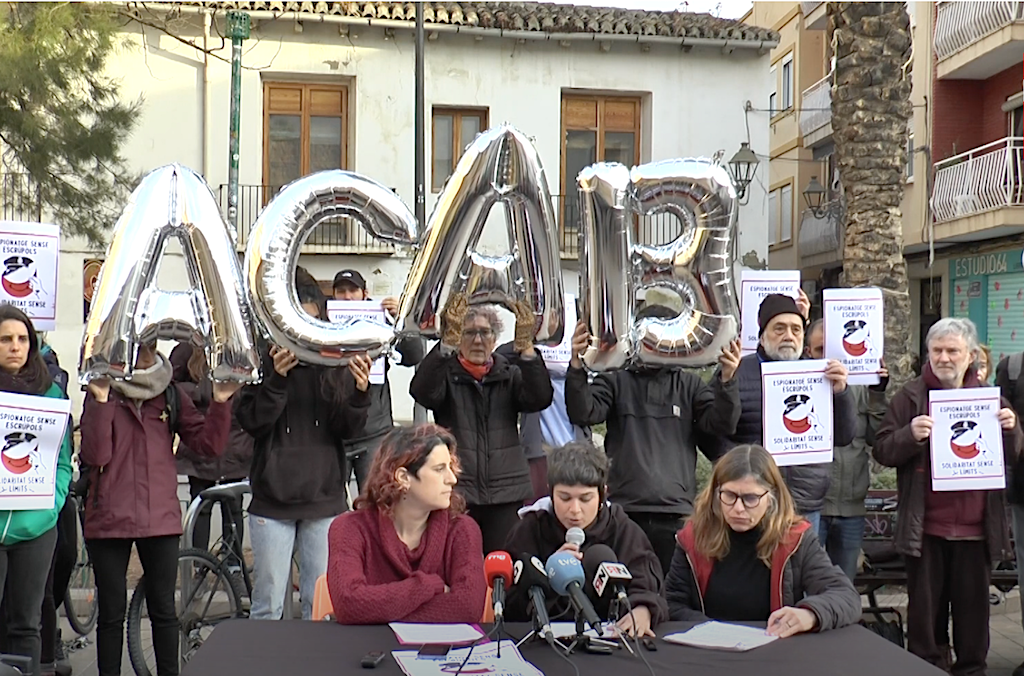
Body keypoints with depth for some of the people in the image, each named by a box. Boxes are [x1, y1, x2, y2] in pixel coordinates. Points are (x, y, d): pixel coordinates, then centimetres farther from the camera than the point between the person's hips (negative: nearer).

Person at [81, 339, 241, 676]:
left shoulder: (172, 395, 6)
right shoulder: (103, 393, -1)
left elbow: (208, 444, -2)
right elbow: (95, 455, -13)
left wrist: (220, 402, -16)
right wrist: (101, 401, -21)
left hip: (160, 518, 2)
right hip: (109, 519, -2)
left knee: (163, 610, 9)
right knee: (112, 613, 8)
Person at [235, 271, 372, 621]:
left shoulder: (336, 362, 2)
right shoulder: (262, 360, 0)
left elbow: (348, 430, -1)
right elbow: (251, 421, -8)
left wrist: (360, 394, -20)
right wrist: (277, 379, -21)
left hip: (325, 499, 1)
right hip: (272, 501, -1)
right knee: (268, 605, 5)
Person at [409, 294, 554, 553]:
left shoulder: (510, 375, 12)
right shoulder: (445, 374, 7)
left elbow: (540, 398, -7)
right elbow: (422, 392, -16)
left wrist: (526, 347, -22)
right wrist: (448, 342, -29)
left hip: (507, 494, 2)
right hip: (455, 491, -1)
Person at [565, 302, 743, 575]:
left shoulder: (690, 385, 14)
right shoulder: (616, 381, 10)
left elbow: (721, 425, 4)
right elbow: (583, 413, -3)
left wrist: (726, 381, -12)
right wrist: (577, 365, -18)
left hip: (676, 512, 1)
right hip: (624, 510, -1)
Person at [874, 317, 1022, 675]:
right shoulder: (910, 397, 1)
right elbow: (882, 451, -5)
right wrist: (910, 434, -24)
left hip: (976, 526, 2)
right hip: (925, 527, -2)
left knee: (973, 606, 11)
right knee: (925, 607, 8)